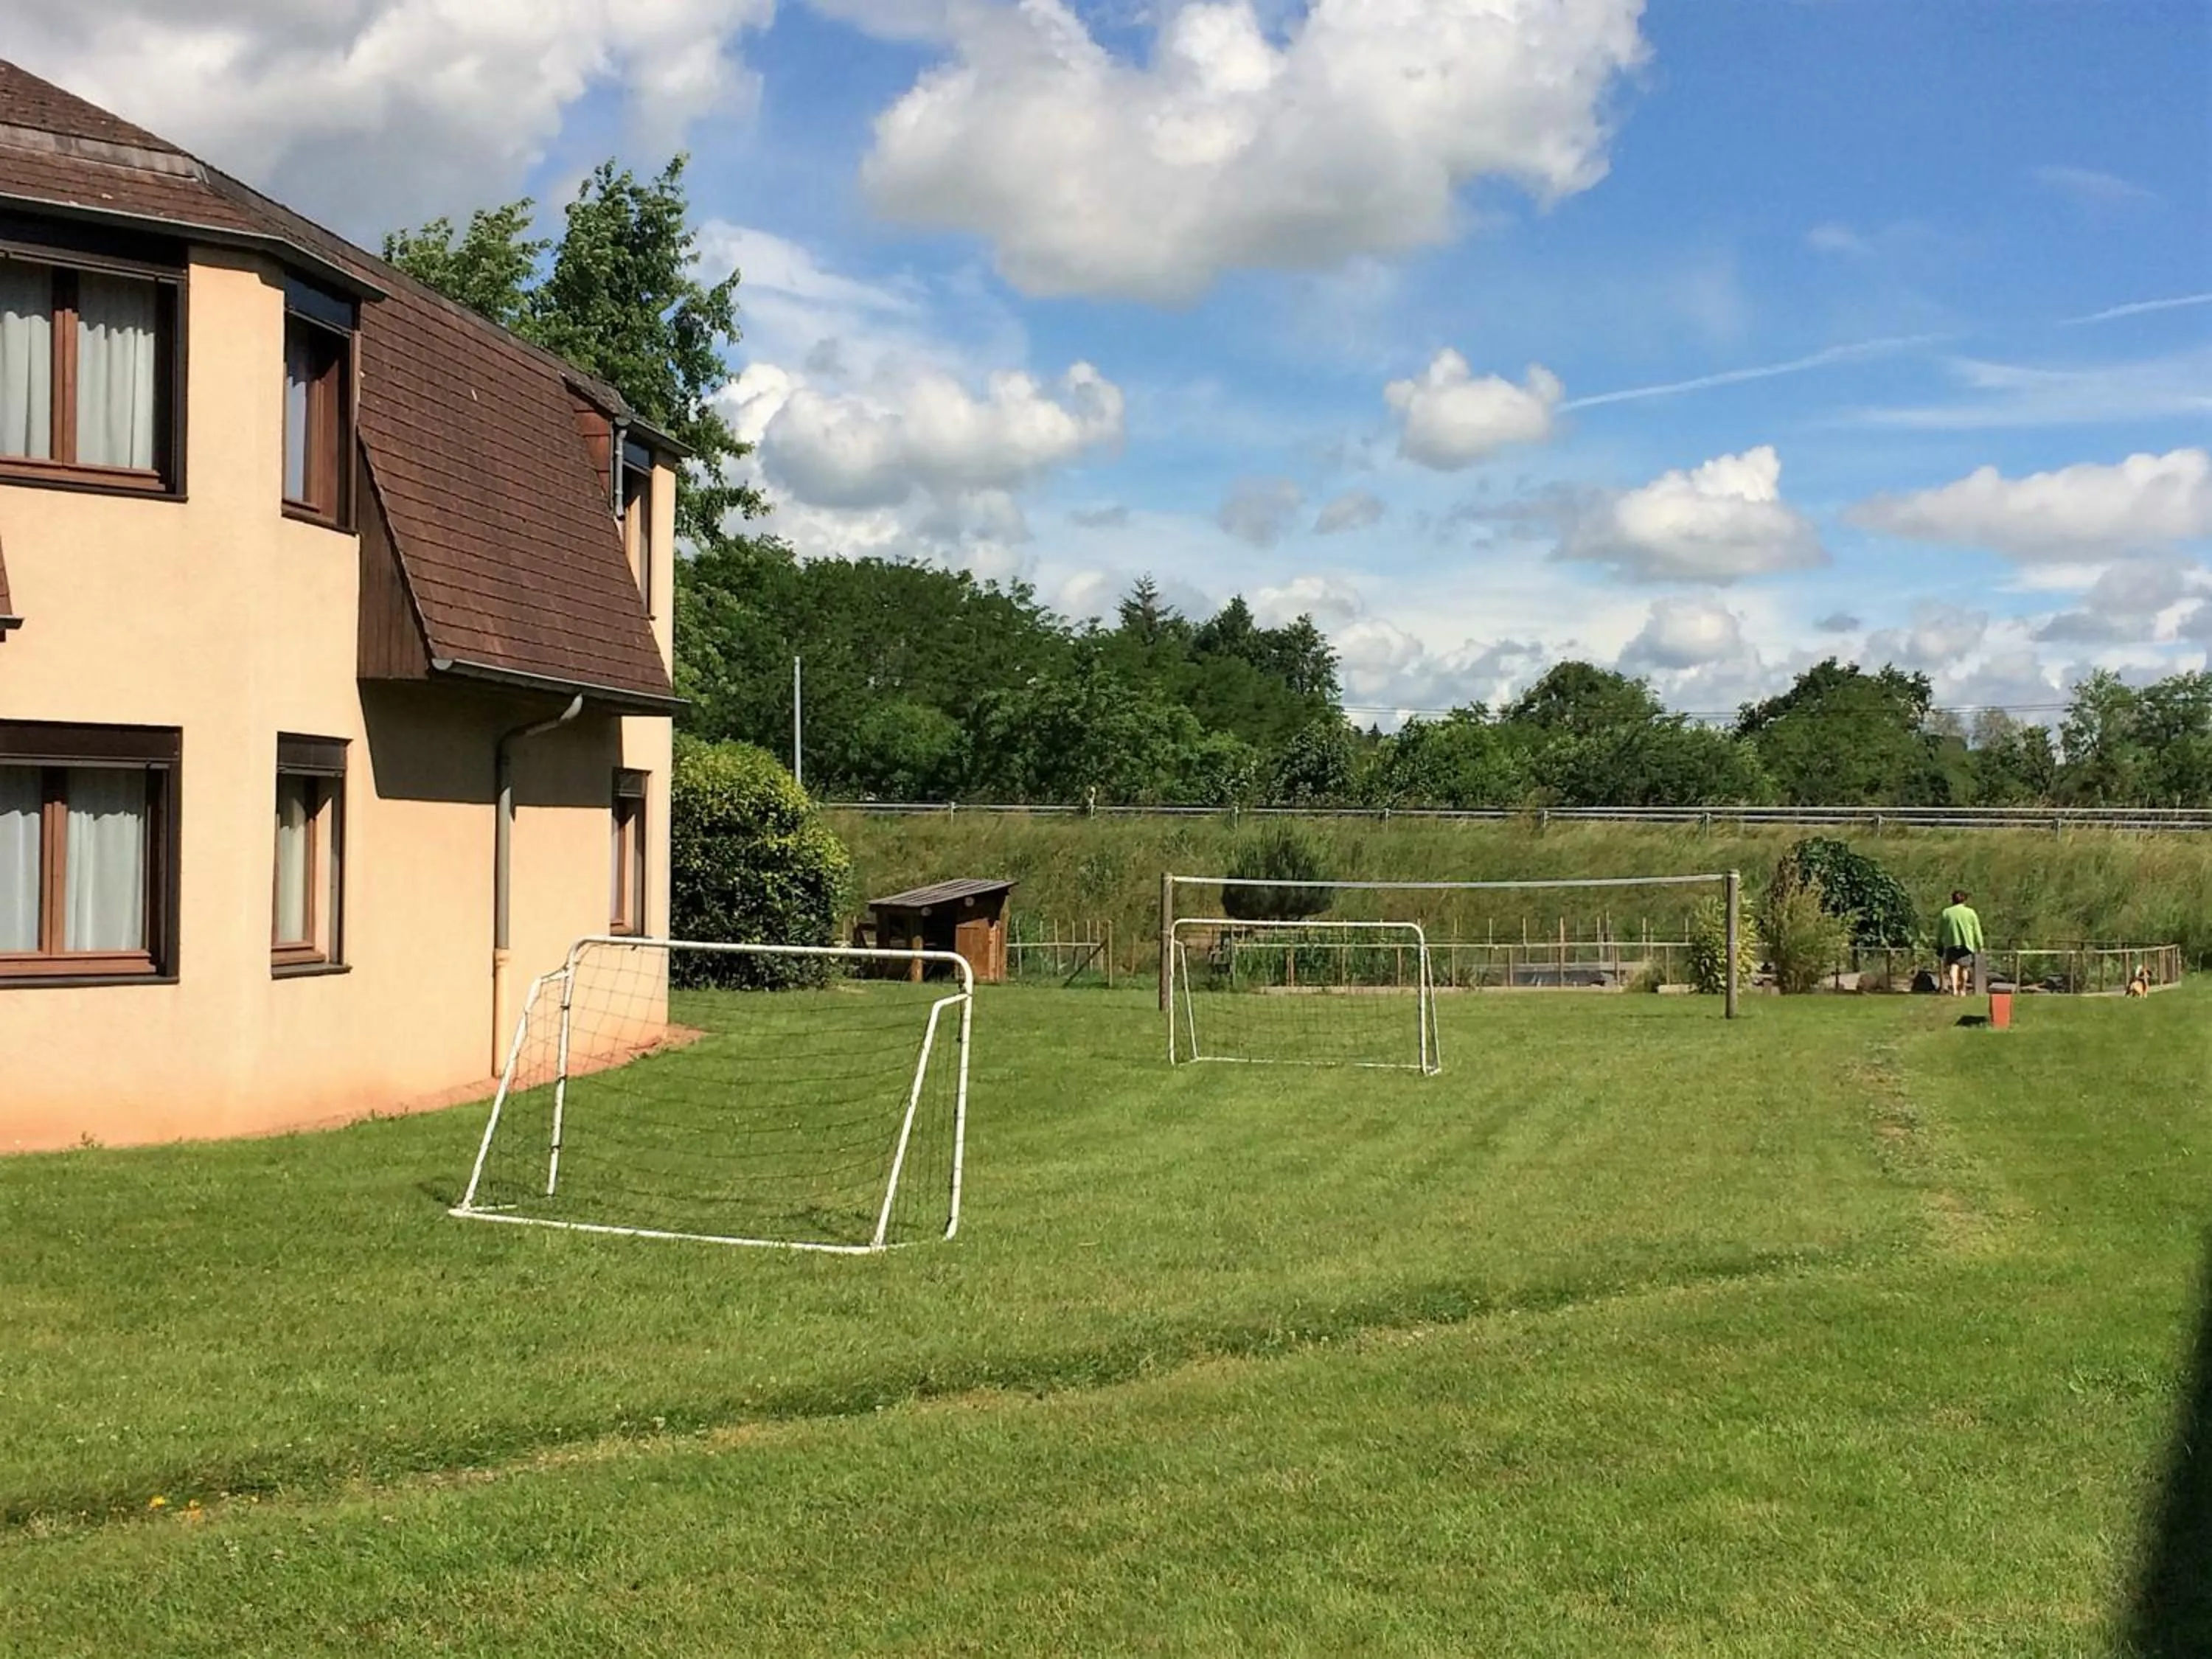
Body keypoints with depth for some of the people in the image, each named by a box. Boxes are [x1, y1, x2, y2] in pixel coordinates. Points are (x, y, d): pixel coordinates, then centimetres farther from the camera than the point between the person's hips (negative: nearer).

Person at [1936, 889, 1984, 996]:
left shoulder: (1946, 913, 4)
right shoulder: (1970, 913, 2)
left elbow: (1939, 932, 8)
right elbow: (1977, 931, 3)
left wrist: (1939, 946, 16)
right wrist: (1980, 946, 9)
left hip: (1951, 944, 0)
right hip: (1967, 943, 0)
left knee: (1953, 966, -5)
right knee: (1964, 967, 12)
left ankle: (1954, 989, -24)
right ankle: (1962, 990, 20)